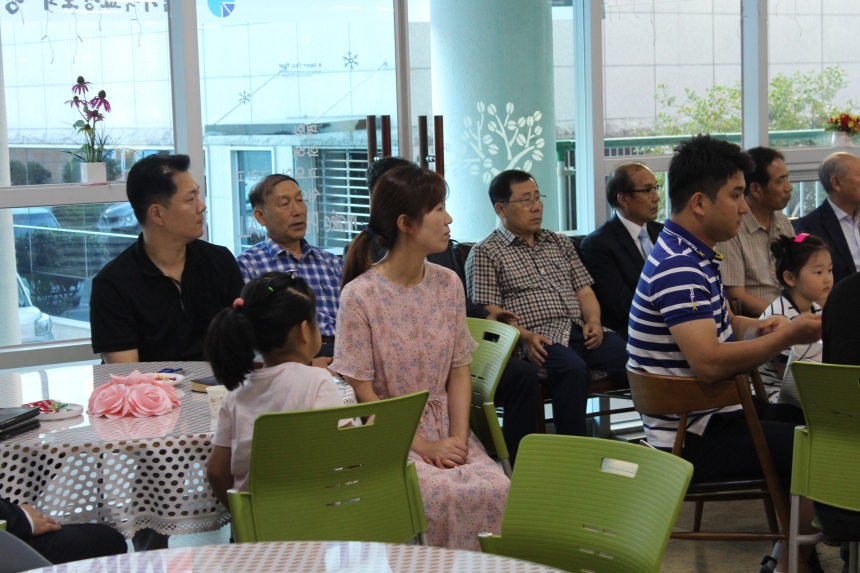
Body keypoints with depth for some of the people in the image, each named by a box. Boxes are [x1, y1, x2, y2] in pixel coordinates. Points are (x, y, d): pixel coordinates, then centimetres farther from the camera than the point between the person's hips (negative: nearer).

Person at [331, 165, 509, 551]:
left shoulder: (448, 284, 7)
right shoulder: (360, 295, -10)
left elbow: (459, 372, 9)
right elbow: (364, 392, -9)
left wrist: (458, 438, -7)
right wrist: (422, 447, -14)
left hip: (446, 431, 5)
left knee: (498, 490, -22)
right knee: (443, 495, -31)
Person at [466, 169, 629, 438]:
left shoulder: (560, 243, 26)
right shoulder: (485, 253, 8)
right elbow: (489, 312, -2)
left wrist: (593, 320, 0)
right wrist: (526, 337, -17)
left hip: (580, 331, 5)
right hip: (539, 340, -5)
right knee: (573, 369, -37)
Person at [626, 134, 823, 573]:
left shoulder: (693, 257, 9)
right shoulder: (679, 269, -23)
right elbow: (709, 362, -34)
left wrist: (758, 327, 5)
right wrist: (787, 337, -22)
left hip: (710, 413, 11)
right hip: (693, 438, -11)